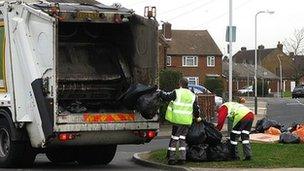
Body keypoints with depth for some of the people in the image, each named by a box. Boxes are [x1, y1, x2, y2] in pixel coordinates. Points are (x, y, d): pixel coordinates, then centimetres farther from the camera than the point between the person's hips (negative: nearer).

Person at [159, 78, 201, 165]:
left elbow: (166, 97, -4)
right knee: (183, 138, 12)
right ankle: (182, 158, 8)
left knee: (174, 138, 1)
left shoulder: (177, 92, -6)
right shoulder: (192, 95, 11)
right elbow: (196, 108, 17)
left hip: (177, 119, -4)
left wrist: (160, 92, 15)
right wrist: (197, 117, 33)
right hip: (187, 121, 4)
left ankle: (171, 157, 1)